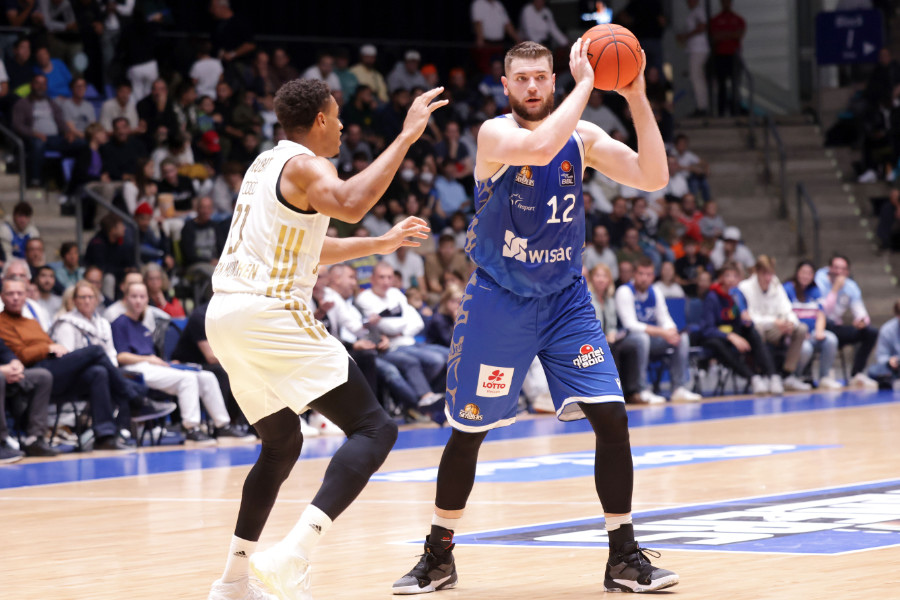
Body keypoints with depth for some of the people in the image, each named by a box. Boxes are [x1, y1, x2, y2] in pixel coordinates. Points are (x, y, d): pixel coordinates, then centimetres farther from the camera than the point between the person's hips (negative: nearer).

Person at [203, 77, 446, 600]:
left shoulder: (269, 163, 23)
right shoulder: (306, 165, -6)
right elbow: (349, 204, -29)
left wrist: (382, 244, 40)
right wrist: (407, 136, -23)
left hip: (226, 316, 10)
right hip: (271, 316, -10)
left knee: (283, 444, 26)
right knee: (375, 429, -9)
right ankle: (294, 555, -27)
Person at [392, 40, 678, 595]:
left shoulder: (582, 137, -1)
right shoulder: (495, 134, -14)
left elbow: (654, 178, -11)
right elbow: (541, 147, -36)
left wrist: (636, 97, -19)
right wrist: (586, 84, -30)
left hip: (566, 299, 3)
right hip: (498, 301, -3)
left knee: (611, 416, -9)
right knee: (468, 429, 5)